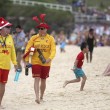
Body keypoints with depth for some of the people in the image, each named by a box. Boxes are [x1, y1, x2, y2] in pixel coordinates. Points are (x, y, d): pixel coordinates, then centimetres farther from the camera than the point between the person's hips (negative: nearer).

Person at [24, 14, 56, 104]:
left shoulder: (50, 38, -3)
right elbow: (28, 48, 0)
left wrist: (50, 58, -28)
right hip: (35, 62, -1)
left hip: (46, 63, 1)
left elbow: (53, 50, -11)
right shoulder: (34, 38, -1)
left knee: (43, 80, 11)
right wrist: (27, 60, -7)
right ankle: (37, 97, -17)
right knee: (37, 79, -11)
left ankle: (41, 96, 27)